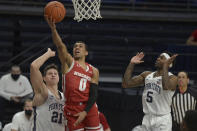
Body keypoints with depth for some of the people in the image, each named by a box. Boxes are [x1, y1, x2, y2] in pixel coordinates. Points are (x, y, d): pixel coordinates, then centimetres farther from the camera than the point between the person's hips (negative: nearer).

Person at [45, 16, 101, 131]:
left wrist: (85, 112, -13)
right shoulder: (69, 62, 8)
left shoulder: (93, 71, 11)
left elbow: (94, 94, 2)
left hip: (89, 109, 2)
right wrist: (53, 28, -28)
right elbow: (60, 46, -10)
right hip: (72, 110, -2)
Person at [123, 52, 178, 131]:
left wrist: (165, 66, -23)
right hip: (147, 118, 6)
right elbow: (126, 84, 9)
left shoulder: (171, 78, -7)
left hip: (162, 120, -6)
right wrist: (132, 64, 6)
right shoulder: (147, 75, 13)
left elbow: (166, 86, -32)